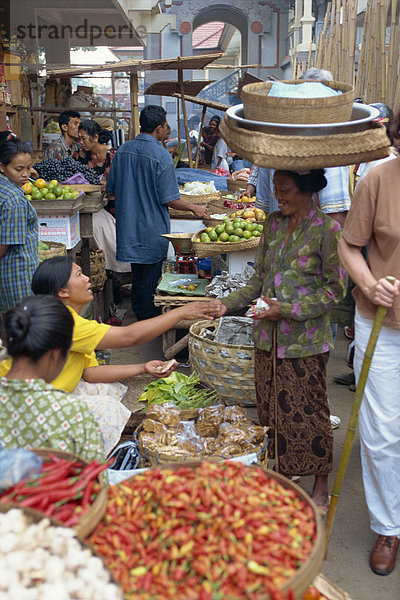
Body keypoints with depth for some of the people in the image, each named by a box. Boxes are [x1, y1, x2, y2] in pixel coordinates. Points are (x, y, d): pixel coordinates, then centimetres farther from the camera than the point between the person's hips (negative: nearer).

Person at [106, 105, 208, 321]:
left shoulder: (122, 150, 1)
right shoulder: (162, 156, -17)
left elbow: (111, 190, 8)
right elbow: (169, 199, -17)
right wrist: (195, 208, -2)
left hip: (128, 225, 6)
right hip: (152, 228, -6)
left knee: (137, 271, 19)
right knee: (150, 273, 7)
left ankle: (137, 312, 33)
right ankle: (148, 319, 17)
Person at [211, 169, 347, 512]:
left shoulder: (327, 229, -10)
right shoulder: (274, 224, 8)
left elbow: (335, 289, -11)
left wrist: (287, 309, -18)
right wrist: (229, 304, 1)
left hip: (306, 339, -5)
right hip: (269, 336, 6)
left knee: (309, 410, 5)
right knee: (273, 407, 13)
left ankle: (321, 487, 25)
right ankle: (284, 473, 32)